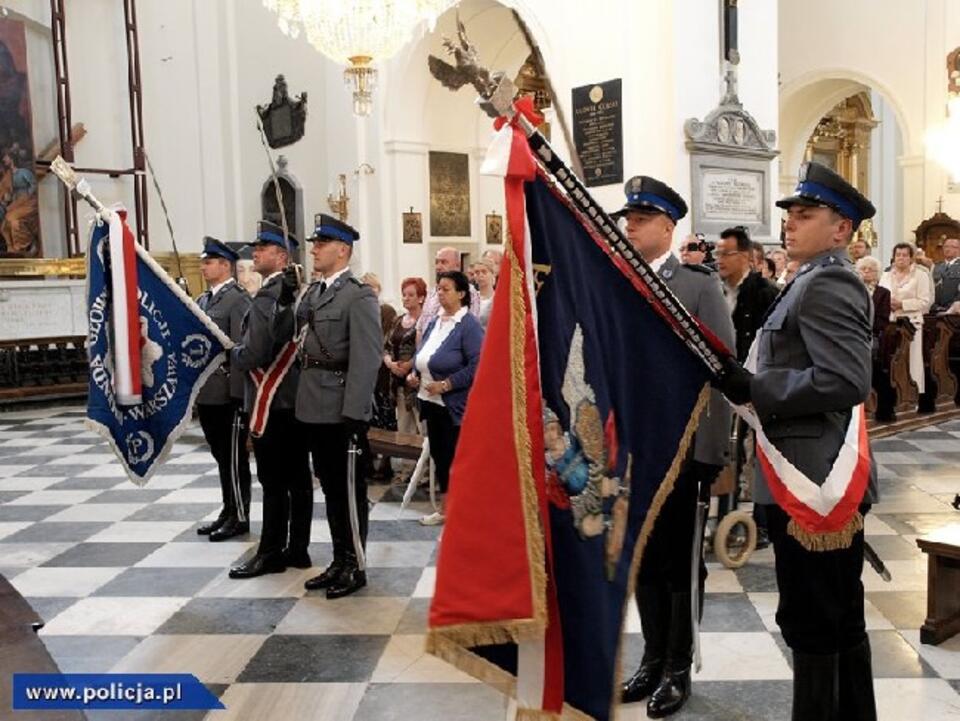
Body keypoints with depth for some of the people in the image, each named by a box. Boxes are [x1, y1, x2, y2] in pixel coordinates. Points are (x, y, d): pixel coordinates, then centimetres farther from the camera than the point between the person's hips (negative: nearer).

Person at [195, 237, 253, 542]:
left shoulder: (238, 299, -10)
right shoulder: (202, 300, 15)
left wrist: (239, 394, -18)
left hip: (228, 393, -8)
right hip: (206, 392, 8)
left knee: (234, 457, 1)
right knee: (221, 456, 15)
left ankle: (240, 517, 12)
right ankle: (228, 511, 26)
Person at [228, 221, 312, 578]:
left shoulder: (266, 297, -16)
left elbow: (252, 354, -21)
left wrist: (232, 354, 0)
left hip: (271, 400, -8)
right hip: (299, 397, 8)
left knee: (274, 482, -1)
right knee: (299, 478, 10)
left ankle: (271, 553, 8)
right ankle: (297, 549, 19)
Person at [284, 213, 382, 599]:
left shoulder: (359, 296, -11)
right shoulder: (312, 292, 12)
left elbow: (366, 360, -17)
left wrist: (354, 415, -20)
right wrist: (285, 300, -1)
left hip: (342, 410, -7)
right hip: (314, 408, 7)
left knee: (350, 489, 5)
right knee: (330, 488, 16)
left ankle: (355, 567, 19)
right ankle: (339, 561, 29)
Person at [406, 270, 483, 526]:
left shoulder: (469, 325, -12)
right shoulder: (435, 323, 12)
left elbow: (476, 365, -19)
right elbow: (422, 355, 22)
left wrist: (445, 385, -20)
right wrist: (414, 374, 3)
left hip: (455, 404, -8)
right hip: (431, 400, 8)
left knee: (455, 456, -1)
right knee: (438, 454, 14)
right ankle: (444, 508, 26)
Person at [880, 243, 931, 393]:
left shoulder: (920, 275, 2)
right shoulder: (886, 275, 15)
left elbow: (925, 301, -5)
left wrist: (901, 304, -14)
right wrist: (888, 304, -9)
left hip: (911, 322, -3)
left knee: (912, 361, -3)